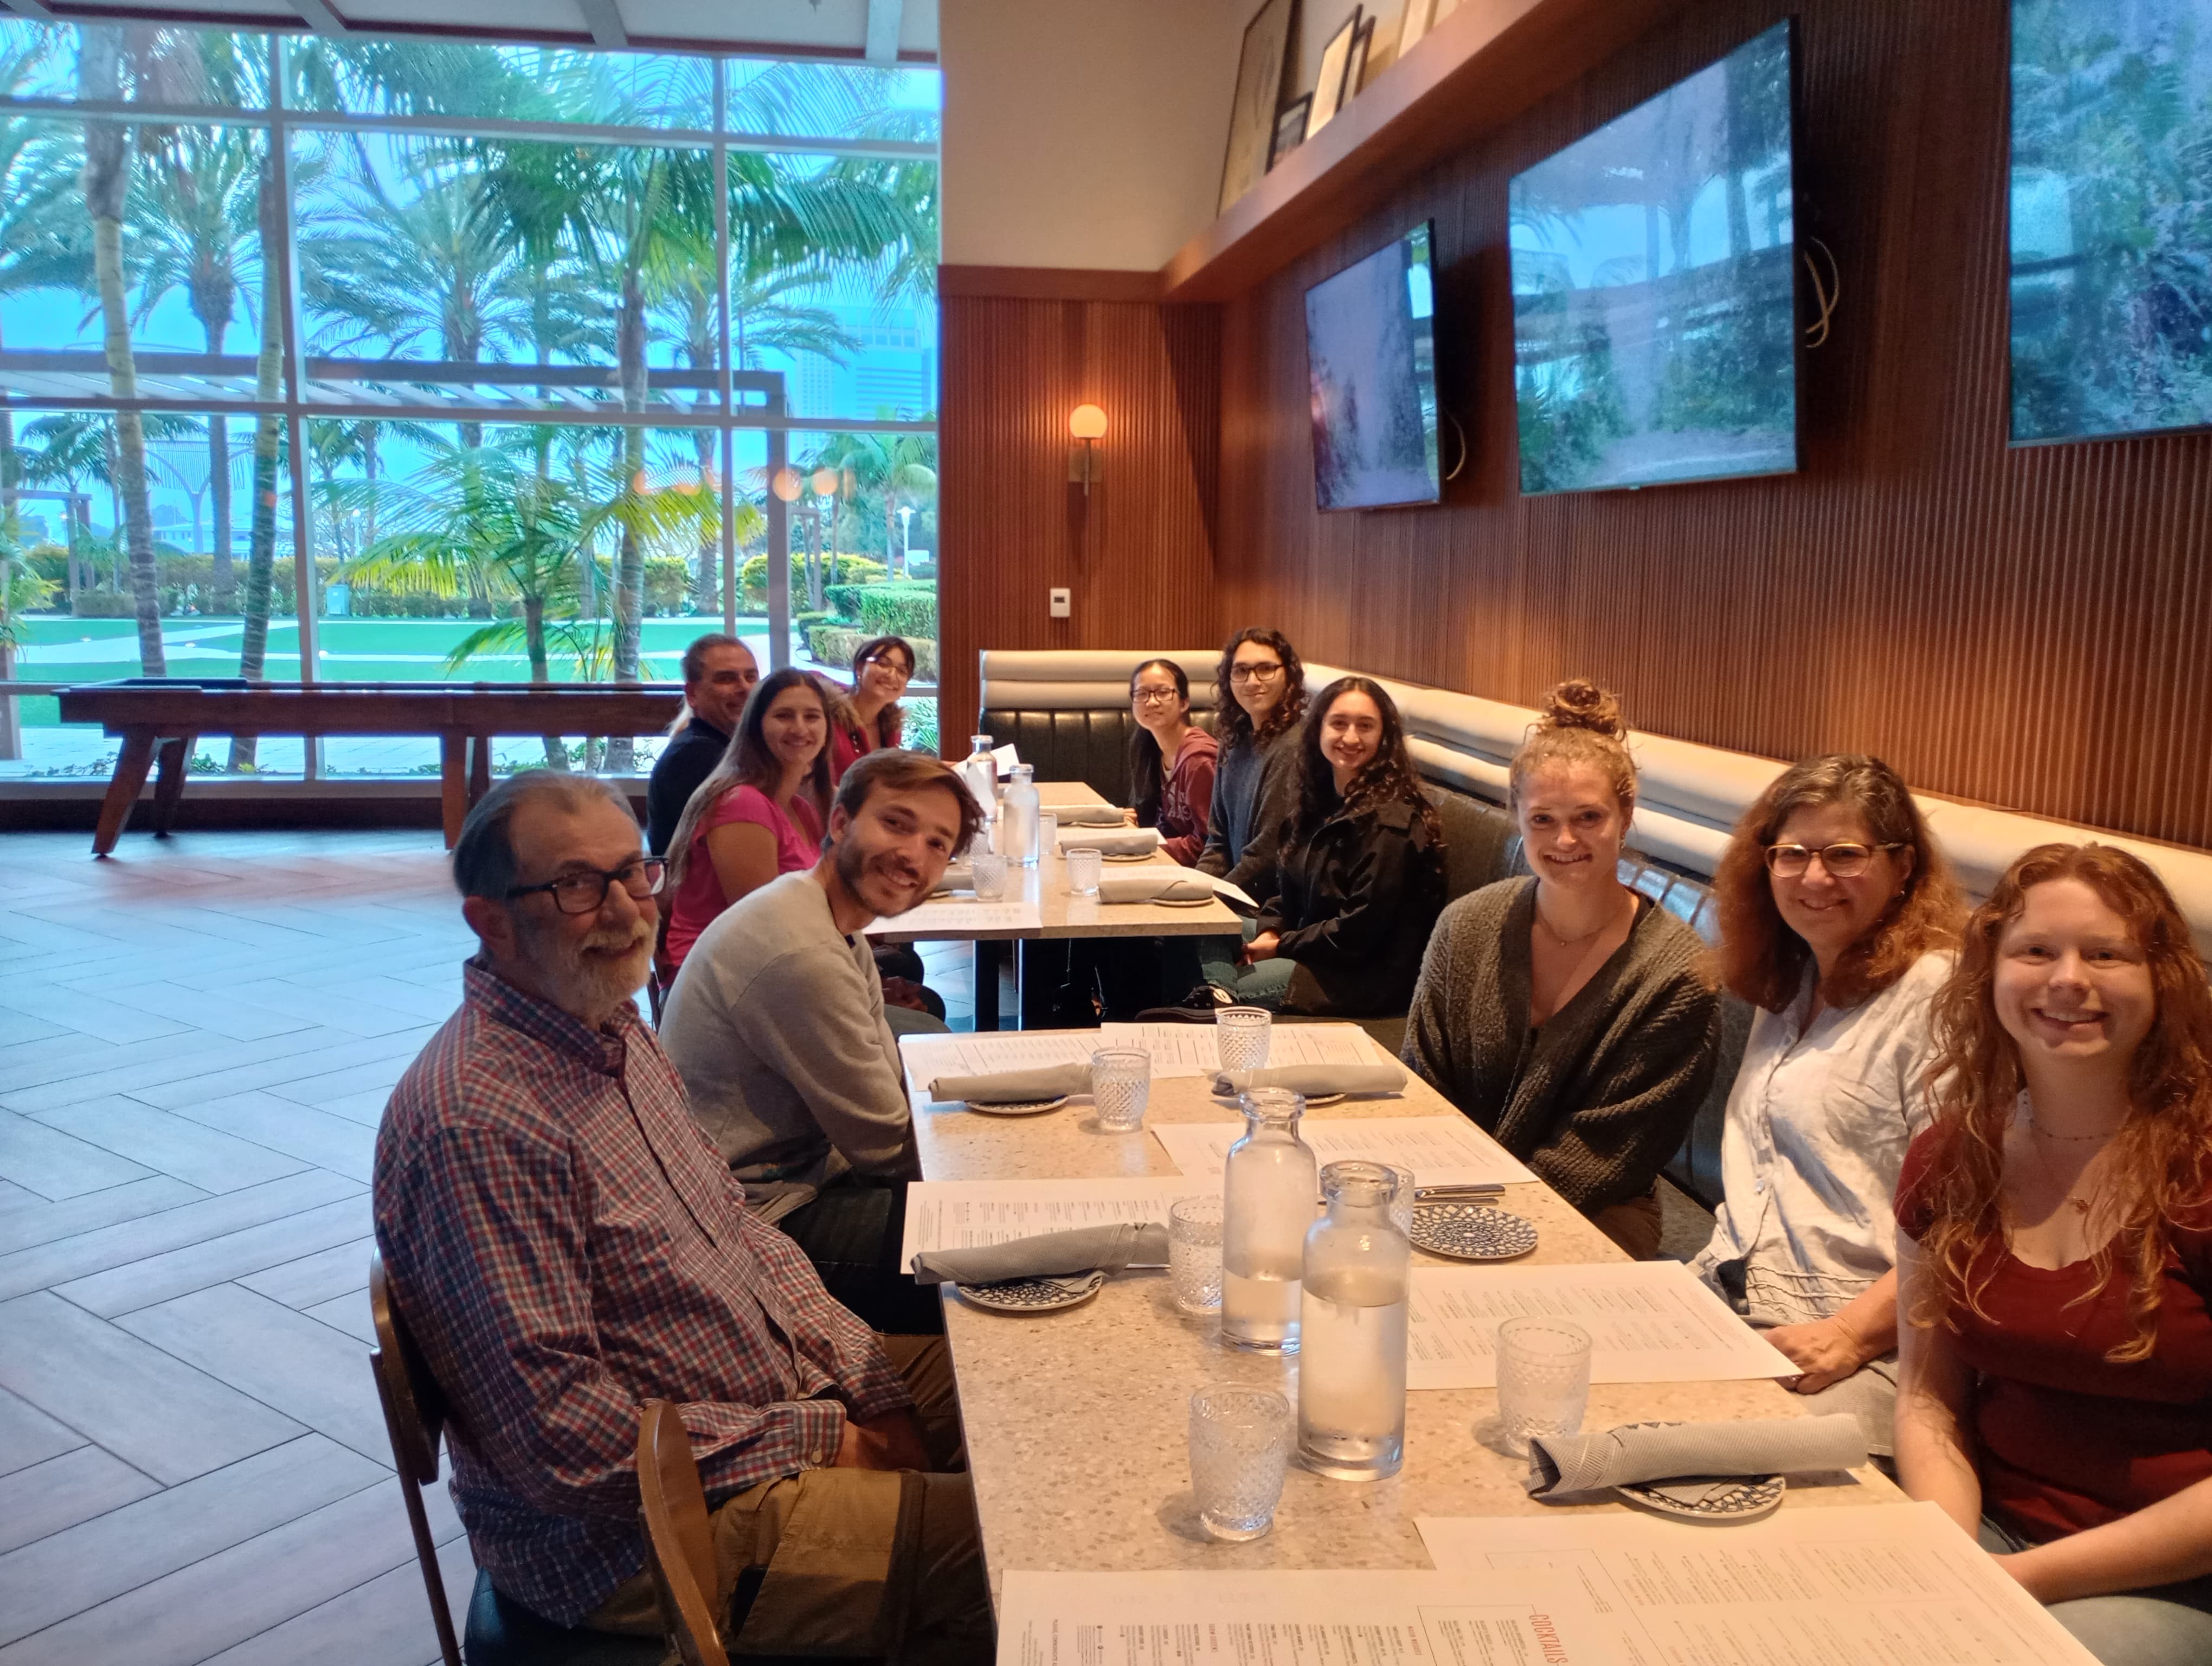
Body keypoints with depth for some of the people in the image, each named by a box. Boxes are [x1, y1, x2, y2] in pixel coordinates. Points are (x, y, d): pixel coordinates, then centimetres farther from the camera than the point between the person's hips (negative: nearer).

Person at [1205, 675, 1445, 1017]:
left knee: (1219, 986, -18)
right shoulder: (1322, 801, 8)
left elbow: (1360, 930, -23)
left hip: (1370, 976, -9)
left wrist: (1282, 945, -13)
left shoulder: (1388, 822, -21)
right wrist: (1269, 932, -5)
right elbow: (1285, 884, 14)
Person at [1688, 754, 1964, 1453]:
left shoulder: (1934, 991, -8)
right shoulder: (1789, 981, 19)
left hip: (1865, 1343, -8)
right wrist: (1714, 1268, 14)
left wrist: (1853, 1334, -22)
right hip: (1723, 1299, 8)